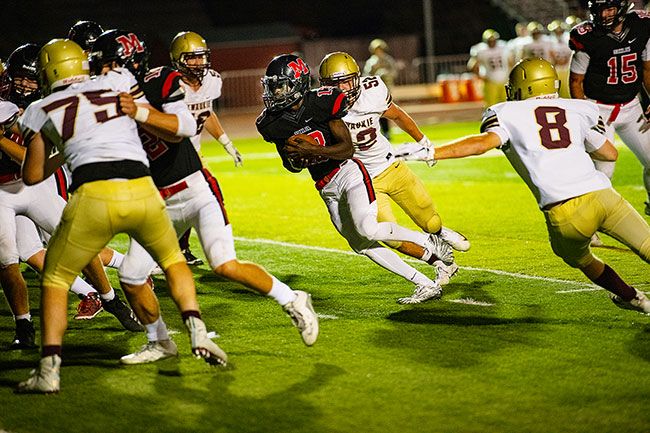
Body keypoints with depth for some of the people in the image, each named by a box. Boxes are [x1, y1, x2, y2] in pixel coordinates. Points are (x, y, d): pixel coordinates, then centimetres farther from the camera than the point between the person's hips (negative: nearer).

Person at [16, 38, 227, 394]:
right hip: (143, 191, 2)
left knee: (55, 278, 17)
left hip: (94, 196, -2)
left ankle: (49, 368, 5)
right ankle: (197, 331, 9)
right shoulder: (118, 83, 18)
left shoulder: (41, 111, 15)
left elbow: (32, 176, 24)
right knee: (173, 260, 28)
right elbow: (170, 127, 31)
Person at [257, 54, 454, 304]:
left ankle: (429, 241, -2)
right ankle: (426, 286, 10)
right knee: (363, 246, 3)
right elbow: (292, 165, 14)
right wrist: (296, 160, -9)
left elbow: (348, 149, -15)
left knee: (367, 229, -27)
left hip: (348, 173, -6)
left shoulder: (321, 104, -16)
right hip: (327, 188, 6)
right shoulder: (273, 122, 0)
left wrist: (313, 149, -27)